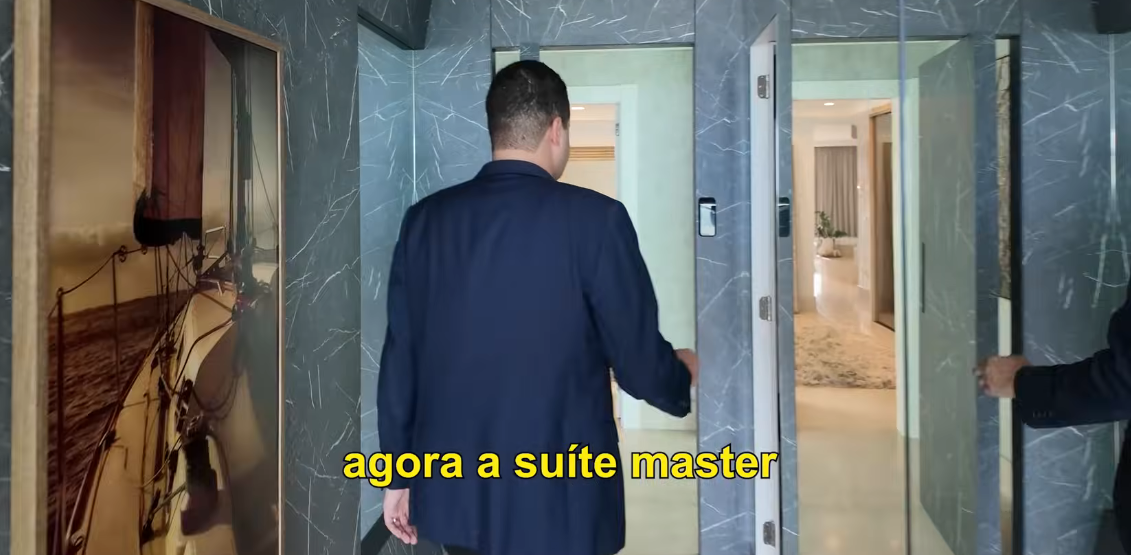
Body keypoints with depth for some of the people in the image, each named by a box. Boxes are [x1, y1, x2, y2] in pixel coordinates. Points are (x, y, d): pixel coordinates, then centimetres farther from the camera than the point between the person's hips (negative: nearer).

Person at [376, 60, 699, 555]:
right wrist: (684, 374, 13)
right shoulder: (595, 218, -14)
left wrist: (397, 476, 14)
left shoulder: (425, 219, -2)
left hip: (456, 493, 5)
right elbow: (639, 362, -10)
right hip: (558, 502, -4)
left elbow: (399, 360, 3)